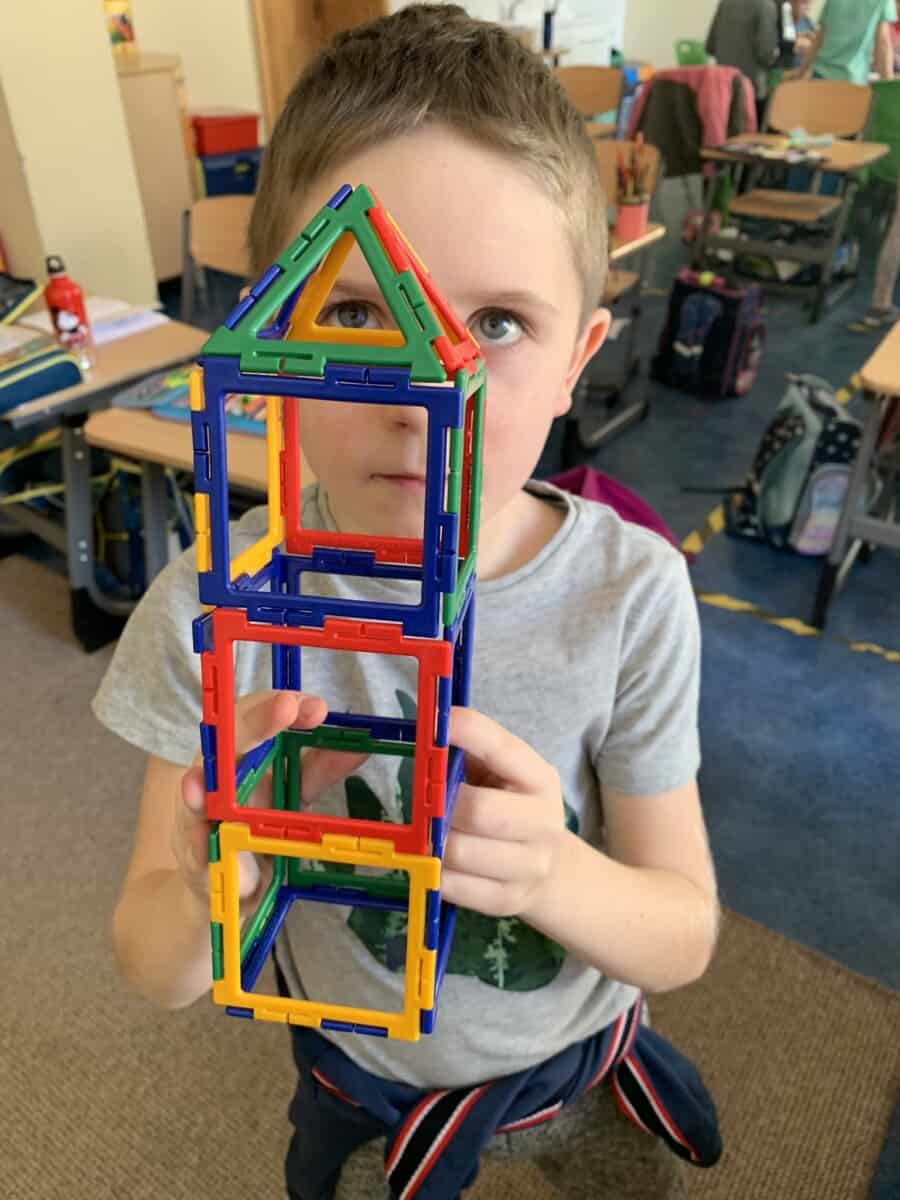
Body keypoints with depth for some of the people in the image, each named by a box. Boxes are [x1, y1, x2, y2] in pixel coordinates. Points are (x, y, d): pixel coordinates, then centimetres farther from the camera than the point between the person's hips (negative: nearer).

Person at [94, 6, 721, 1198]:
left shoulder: (630, 592, -27)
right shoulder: (212, 606, -27)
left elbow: (684, 939, -17)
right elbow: (153, 968, -18)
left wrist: (551, 871, -39)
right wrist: (209, 887, -42)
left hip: (579, 1057, 1)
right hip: (361, 1077, 0)